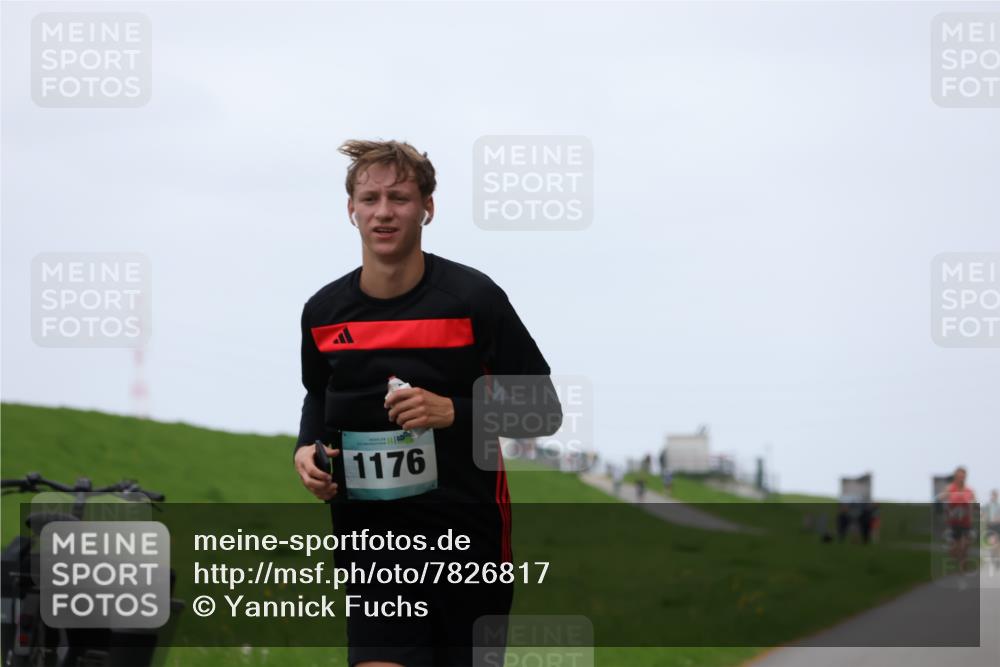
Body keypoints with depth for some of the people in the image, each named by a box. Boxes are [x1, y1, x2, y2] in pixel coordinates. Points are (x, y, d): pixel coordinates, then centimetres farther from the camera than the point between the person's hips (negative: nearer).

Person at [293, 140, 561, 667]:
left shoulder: (474, 297, -7)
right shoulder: (325, 312, 3)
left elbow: (544, 412, -4)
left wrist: (455, 412, -19)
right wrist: (306, 449, 3)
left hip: (470, 540, -2)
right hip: (370, 540, 2)